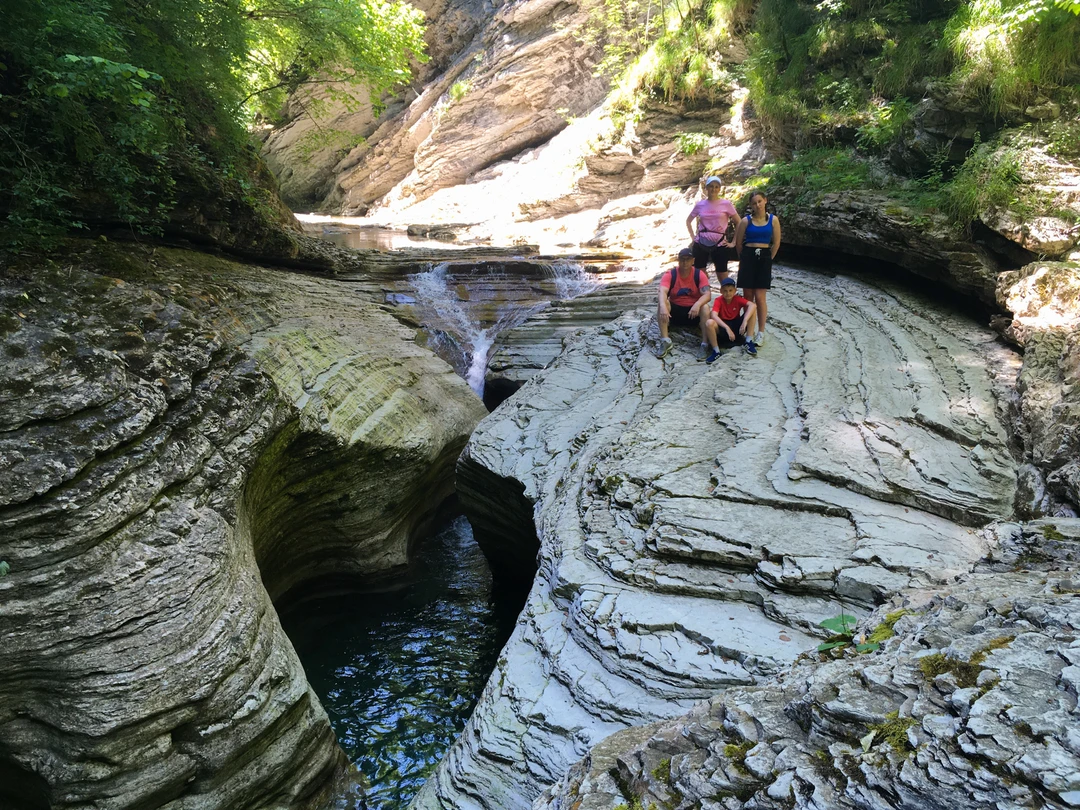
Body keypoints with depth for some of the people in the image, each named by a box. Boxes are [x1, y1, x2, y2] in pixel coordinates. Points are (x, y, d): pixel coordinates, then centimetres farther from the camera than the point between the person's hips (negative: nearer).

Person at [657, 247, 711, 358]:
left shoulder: (699, 275, -7)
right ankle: (665, 341, -31)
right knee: (661, 304, -29)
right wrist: (663, 306, -48)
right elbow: (663, 292, -26)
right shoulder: (669, 274, -9)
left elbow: (707, 294, -20)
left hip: (694, 311, 0)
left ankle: (704, 343, -29)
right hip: (675, 310, 1)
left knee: (705, 307, -32)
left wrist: (697, 305, -43)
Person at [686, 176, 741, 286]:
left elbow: (739, 223, 3)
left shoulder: (726, 204, -1)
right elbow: (688, 221, 19)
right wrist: (693, 237, 8)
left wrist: (733, 242, -2)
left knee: (723, 280, 0)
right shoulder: (700, 204, 5)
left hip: (719, 244, -2)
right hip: (701, 244, 2)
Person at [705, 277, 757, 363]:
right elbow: (714, 316, -30)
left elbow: (752, 305, -24)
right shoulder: (718, 301, -12)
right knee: (709, 323, -36)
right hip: (723, 328, -2)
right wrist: (727, 328, -40)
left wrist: (745, 321, -39)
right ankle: (716, 351, -18)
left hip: (737, 327, 2)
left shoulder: (738, 299, -7)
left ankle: (748, 342, -12)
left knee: (752, 310, -18)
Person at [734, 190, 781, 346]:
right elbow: (738, 243, 9)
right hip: (748, 257, 1)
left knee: (760, 297, -5)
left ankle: (761, 332, 1)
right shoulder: (746, 221, 0)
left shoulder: (773, 219, 1)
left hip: (764, 258, -1)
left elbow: (776, 243, 7)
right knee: (748, 295, 4)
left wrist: (768, 258, 10)